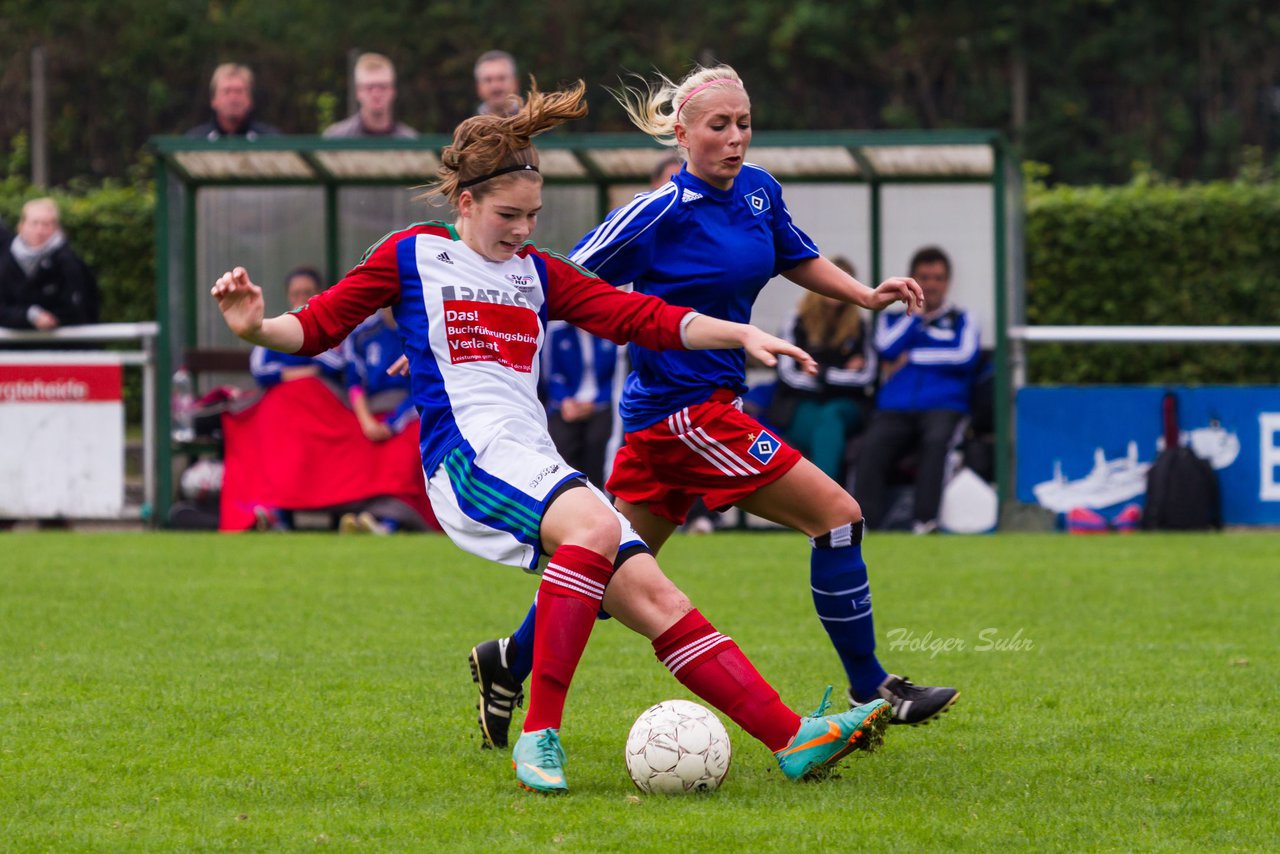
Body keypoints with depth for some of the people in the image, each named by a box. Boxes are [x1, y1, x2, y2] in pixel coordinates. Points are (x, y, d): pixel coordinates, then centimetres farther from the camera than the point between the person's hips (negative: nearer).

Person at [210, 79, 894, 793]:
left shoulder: (536, 273, 24)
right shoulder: (413, 254, 9)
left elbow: (640, 317, 19)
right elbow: (318, 327, 7)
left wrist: (739, 334, 7)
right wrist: (256, 328, -14)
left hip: (539, 469, 6)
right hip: (468, 455, -6)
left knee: (655, 598, -7)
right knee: (594, 525, -35)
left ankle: (793, 738, -12)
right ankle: (540, 735, -36)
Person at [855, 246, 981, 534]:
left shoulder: (961, 321, 20)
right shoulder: (893, 318, 25)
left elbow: (965, 357, -1)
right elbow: (888, 349, 2)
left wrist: (912, 357, 2)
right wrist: (917, 313, 8)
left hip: (944, 406, -1)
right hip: (895, 410, 1)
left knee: (937, 439, -37)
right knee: (872, 447, -32)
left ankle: (925, 521, -45)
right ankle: (867, 523, -41)